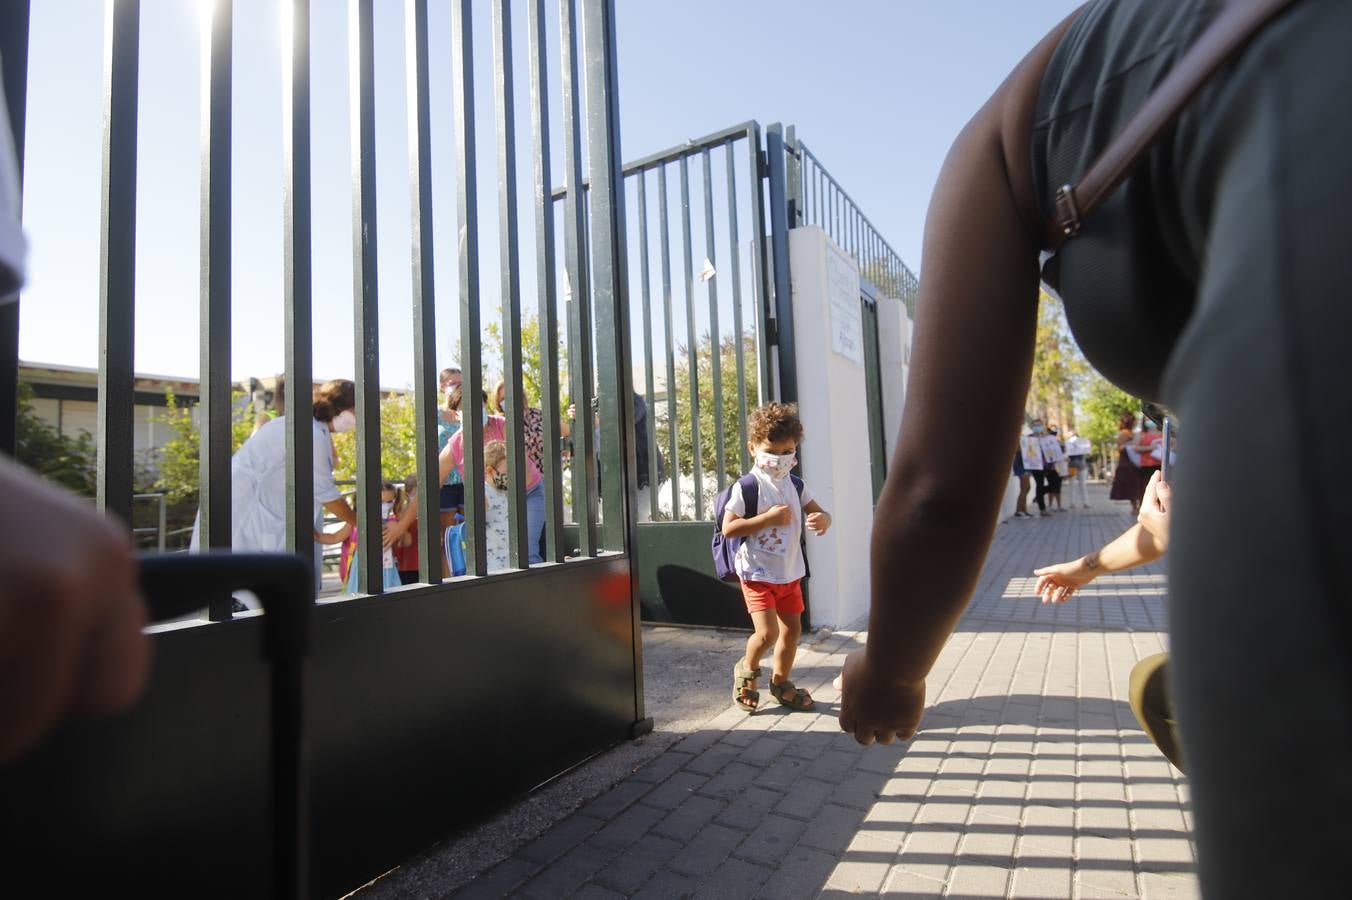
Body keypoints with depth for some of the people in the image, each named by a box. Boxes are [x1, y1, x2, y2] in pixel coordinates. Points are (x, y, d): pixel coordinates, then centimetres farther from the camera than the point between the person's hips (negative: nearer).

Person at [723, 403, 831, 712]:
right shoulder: (747, 486, -15)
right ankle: (746, 671, 19)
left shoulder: (795, 486, 3)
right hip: (757, 573, -6)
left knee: (792, 629, 13)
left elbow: (819, 512, 8)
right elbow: (728, 528, -19)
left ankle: (780, 681, 35)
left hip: (790, 572, 6)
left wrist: (823, 520, -17)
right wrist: (768, 517, -25)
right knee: (767, 633, -13)